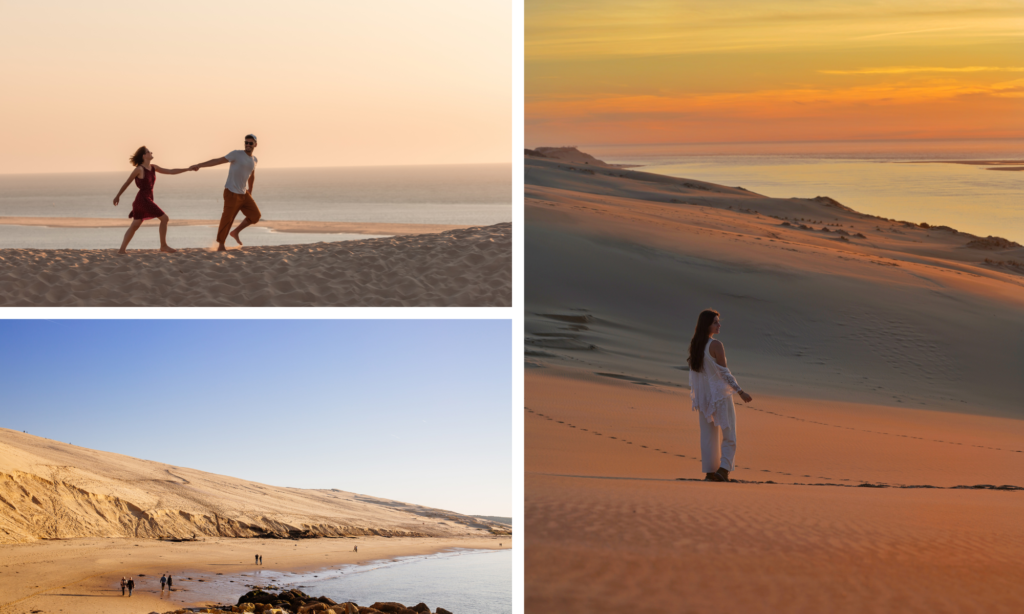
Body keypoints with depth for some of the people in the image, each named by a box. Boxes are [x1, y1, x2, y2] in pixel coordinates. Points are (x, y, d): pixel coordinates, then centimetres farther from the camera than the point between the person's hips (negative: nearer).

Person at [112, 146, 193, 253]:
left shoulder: (153, 167, 11)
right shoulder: (139, 169, -10)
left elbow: (171, 171, 11)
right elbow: (127, 183, -2)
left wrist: (188, 169, 5)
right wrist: (117, 196, 4)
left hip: (147, 199, 8)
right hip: (143, 199, -8)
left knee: (135, 225, 8)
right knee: (164, 218, -6)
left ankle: (122, 249, 8)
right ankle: (163, 245, 1)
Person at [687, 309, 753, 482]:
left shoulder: (694, 344, 4)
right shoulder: (716, 345, -17)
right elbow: (724, 373, -19)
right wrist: (740, 392, -16)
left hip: (702, 395, 7)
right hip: (720, 394, -6)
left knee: (707, 434, 11)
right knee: (729, 435, 2)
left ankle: (709, 471, 11)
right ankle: (723, 469, -9)